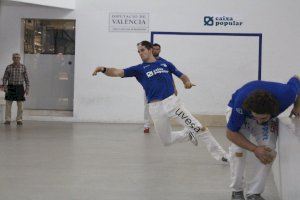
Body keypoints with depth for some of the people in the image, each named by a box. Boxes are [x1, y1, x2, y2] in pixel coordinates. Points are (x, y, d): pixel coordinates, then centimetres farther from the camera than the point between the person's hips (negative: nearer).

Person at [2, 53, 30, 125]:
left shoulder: (23, 67, 0)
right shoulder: (9, 67, 0)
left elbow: (26, 78, 3)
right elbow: (5, 78, 4)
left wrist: (27, 88, -3)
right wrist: (4, 86, -10)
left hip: (19, 87, 0)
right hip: (10, 87, 0)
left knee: (20, 105, 1)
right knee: (8, 104, -2)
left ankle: (19, 120, 9)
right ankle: (7, 120, 3)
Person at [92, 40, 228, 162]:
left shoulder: (165, 64, 10)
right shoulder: (139, 69, 5)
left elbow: (181, 75, 17)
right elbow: (118, 72, -7)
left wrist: (187, 82, -6)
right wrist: (104, 69, -25)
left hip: (172, 102, -1)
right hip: (156, 108, 1)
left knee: (199, 128, -7)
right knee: (166, 141, 12)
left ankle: (221, 155, 6)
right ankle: (188, 135, 40)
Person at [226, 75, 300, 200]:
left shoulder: (285, 96, -39)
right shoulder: (240, 106, -43)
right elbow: (231, 133, -26)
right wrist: (255, 149, -32)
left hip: (270, 119, 2)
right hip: (241, 115, -2)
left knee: (268, 152, -17)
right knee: (238, 150, -21)